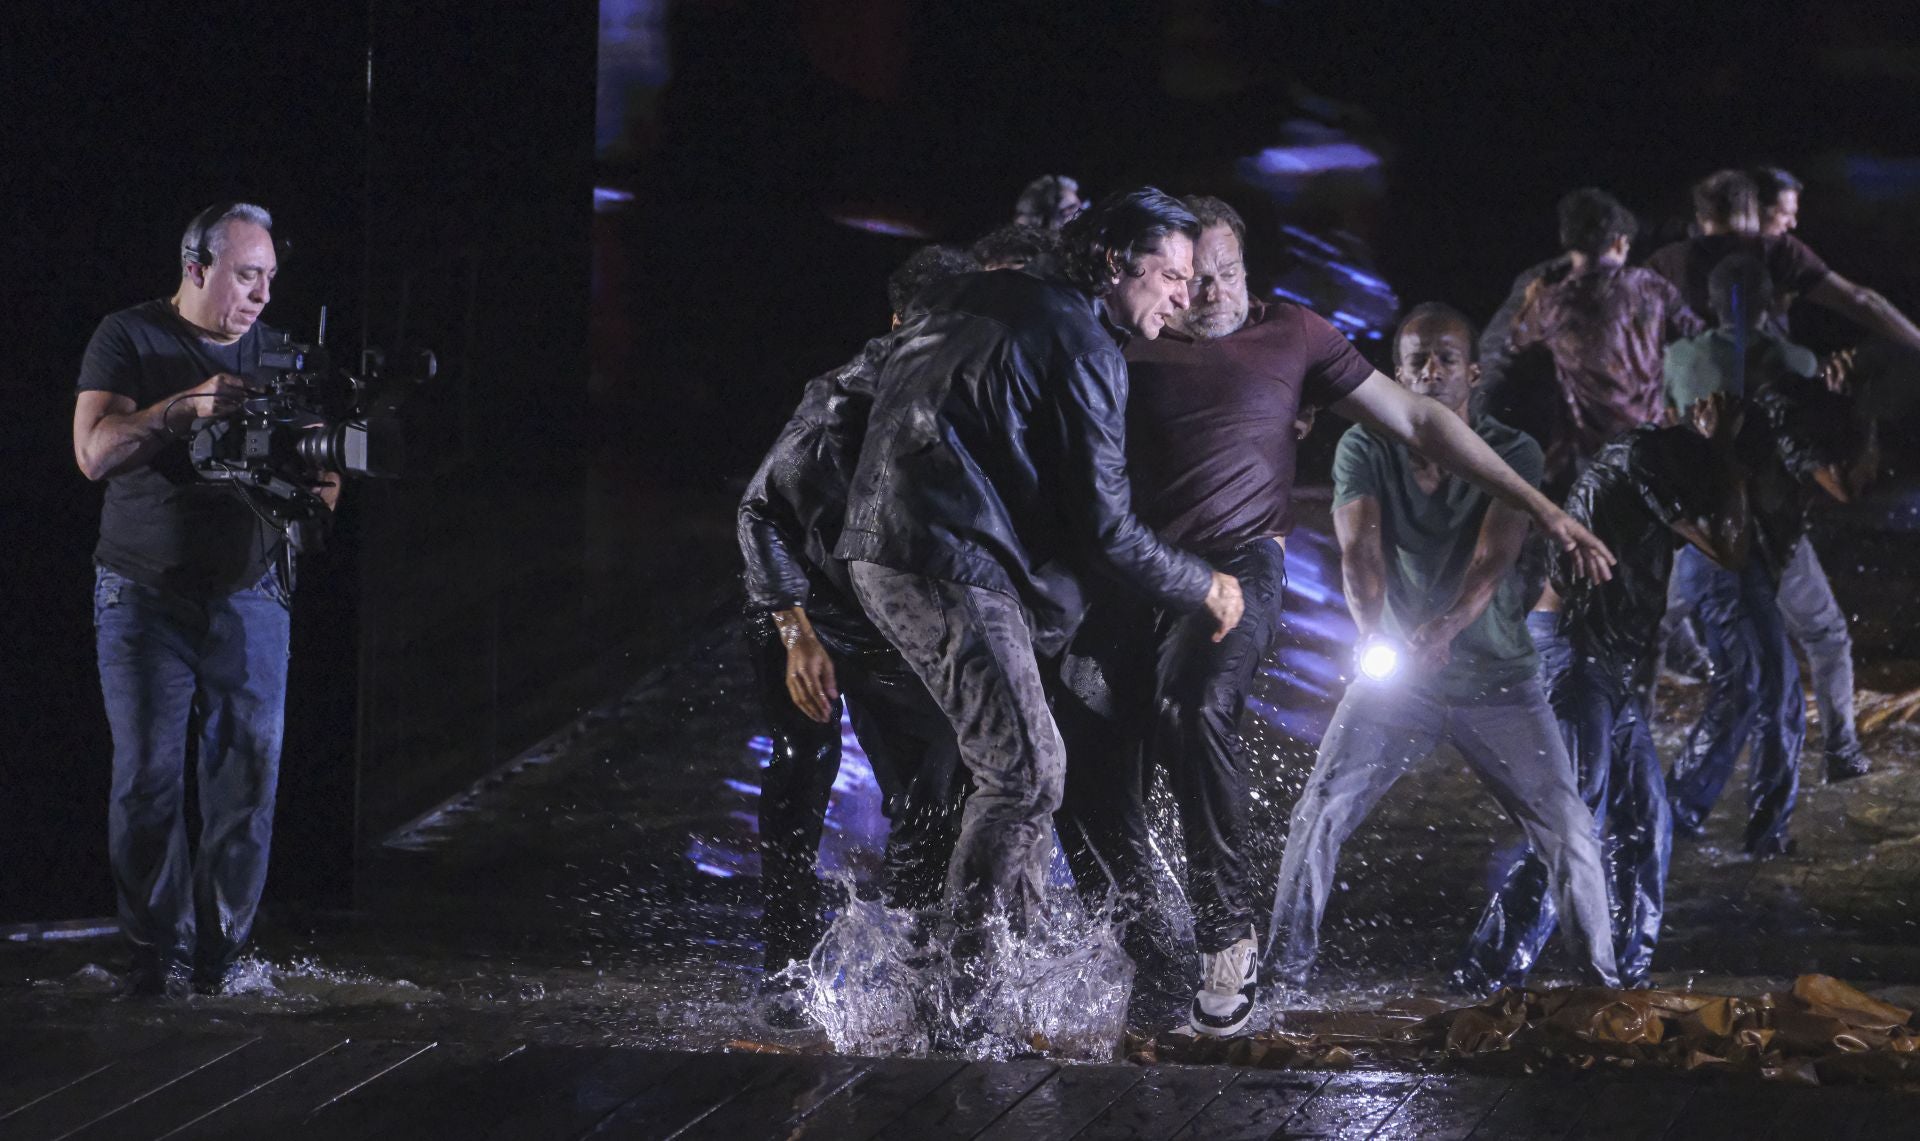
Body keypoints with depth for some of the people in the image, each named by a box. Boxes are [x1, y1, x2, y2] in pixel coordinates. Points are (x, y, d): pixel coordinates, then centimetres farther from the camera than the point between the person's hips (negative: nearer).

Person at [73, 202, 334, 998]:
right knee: (149, 781, -5)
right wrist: (188, 406, -20)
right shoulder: (129, 340, 0)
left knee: (249, 777, -2)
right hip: (146, 598, -3)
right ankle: (161, 953, 1)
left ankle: (224, 949, 5)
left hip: (249, 598, 3)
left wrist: (317, 482, -13)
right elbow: (94, 452, -11)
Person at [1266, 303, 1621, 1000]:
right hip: (1395, 675, 1)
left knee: (1567, 831, -8)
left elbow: (1494, 555, -25)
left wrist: (1449, 626, -45)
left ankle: (1603, 980, 8)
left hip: (1497, 677, -1)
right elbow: (1360, 548, -22)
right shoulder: (1364, 449, -6)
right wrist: (1373, 627, -43)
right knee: (1316, 819, -9)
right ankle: (1285, 974, 4)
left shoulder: (1512, 453, -10)